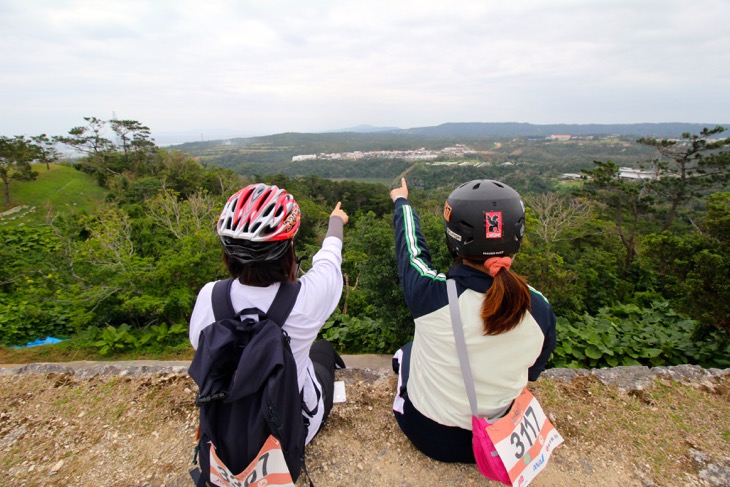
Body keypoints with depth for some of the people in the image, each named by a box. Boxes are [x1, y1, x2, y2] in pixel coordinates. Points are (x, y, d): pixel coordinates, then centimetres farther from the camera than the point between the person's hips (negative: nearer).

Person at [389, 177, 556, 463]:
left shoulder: (431, 293, -33)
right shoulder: (540, 310, -22)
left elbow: (411, 247, -11)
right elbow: (531, 373, -3)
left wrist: (401, 201, 9)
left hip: (427, 436, -2)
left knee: (406, 352, 23)